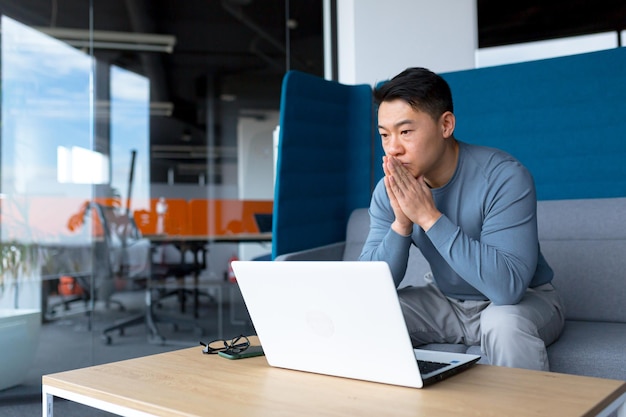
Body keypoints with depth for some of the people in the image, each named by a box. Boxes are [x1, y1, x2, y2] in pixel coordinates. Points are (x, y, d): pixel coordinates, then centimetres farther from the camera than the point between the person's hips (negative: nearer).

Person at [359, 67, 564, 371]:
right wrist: (401, 223, -31)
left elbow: (509, 286, -36)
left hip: (523, 301, -4)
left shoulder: (504, 177, -26)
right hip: (446, 301, 5)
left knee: (504, 323, -37)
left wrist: (429, 216, -37)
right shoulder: (389, 190, -11)